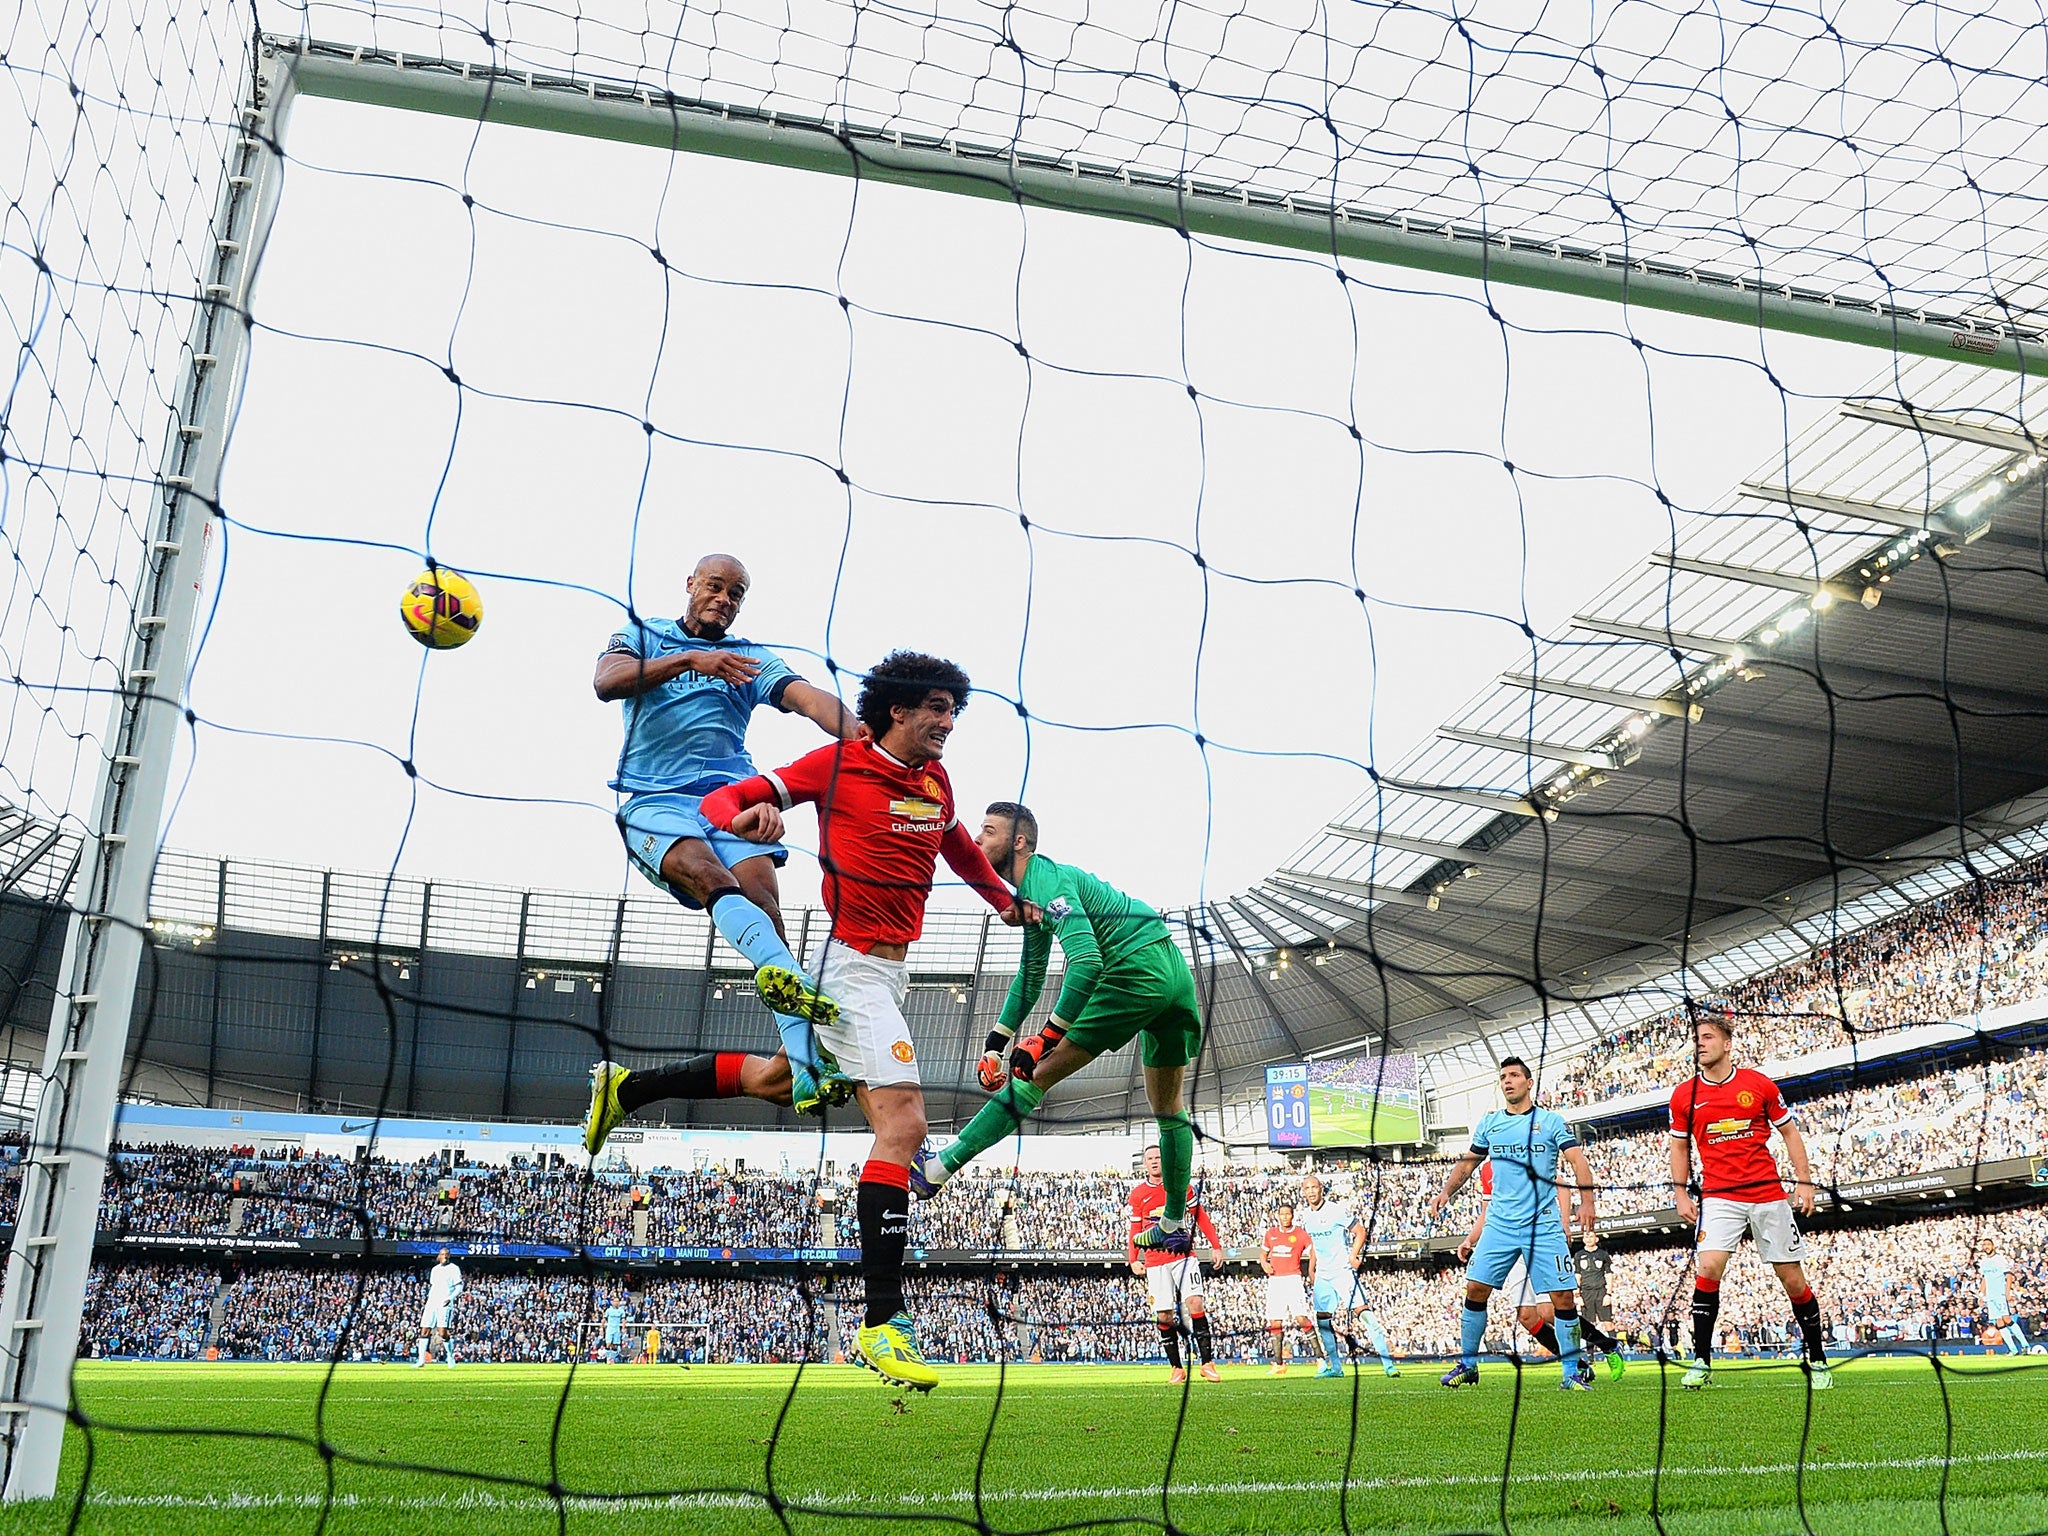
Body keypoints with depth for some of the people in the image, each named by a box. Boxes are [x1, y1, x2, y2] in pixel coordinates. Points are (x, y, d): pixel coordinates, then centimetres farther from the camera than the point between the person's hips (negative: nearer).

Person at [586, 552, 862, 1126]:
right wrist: (691, 659, -15)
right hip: (655, 798, -1)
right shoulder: (642, 636, 20)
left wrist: (864, 739, -18)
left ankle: (806, 1067, -35)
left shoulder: (751, 659, 22)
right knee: (712, 877, -32)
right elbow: (606, 682, -3)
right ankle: (795, 982, -59)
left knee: (761, 903, -23)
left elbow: (807, 697, 2)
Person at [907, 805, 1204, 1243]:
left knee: (1038, 1072, -9)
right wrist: (996, 1041, 18)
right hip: (1176, 972, 10)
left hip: (1137, 972, -10)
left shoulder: (1047, 882, -13)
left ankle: (940, 1168, -8)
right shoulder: (1032, 892, 19)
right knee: (1168, 1108, 19)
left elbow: (1087, 962, -26)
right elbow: (1030, 976, 26)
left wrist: (1047, 1039, -25)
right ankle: (1175, 1225, 31)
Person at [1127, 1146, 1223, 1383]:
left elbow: (1200, 1217, 9)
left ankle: (1207, 1362, -9)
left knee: (1195, 1302, -15)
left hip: (1183, 1255, -1)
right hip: (1155, 1262, 1)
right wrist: (1133, 1259, -3)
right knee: (1164, 1315, 0)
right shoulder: (1138, 1194, 5)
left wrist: (1215, 1246, 3)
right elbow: (1135, 1230, 10)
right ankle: (1176, 1367, 11)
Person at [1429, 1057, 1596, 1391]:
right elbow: (1467, 1163, 19)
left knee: (1564, 1296, -7)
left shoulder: (1551, 1121, 3)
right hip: (1500, 1223, 3)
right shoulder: (1489, 1123, 12)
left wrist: (1587, 1201, -19)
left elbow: (1578, 1161, -4)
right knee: (1476, 1288, -4)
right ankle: (1467, 1365, 9)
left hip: (1544, 1224, -2)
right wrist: (1445, 1192, 4)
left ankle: (1571, 1374, 6)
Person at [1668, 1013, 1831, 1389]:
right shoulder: (1684, 1095, 3)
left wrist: (1804, 1181, 2)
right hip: (1718, 1197, 0)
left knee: (1794, 1280, 4)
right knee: (1708, 1268, -18)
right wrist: (1680, 1193, 7)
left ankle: (1818, 1361, 23)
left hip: (1769, 1195, 0)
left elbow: (1790, 1132, 9)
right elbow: (1680, 1146, 14)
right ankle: (1701, 1363, -10)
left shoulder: (1759, 1084, 0)